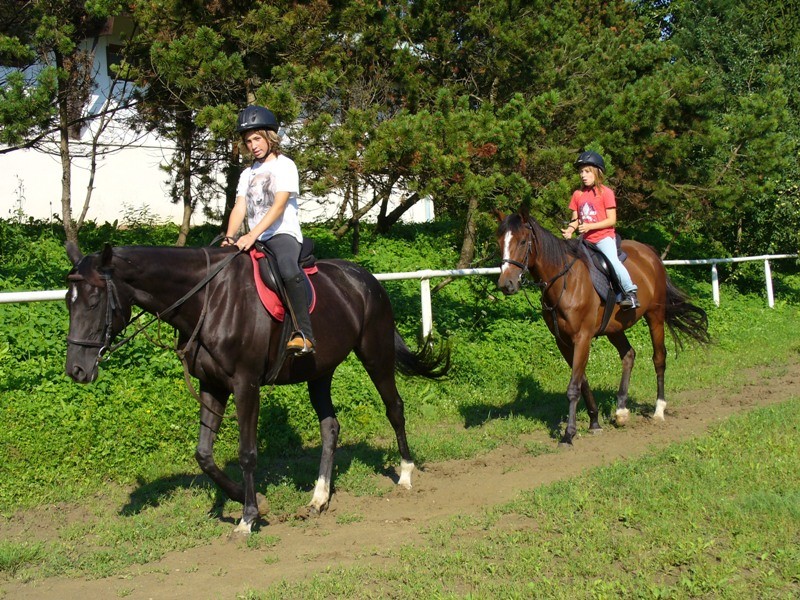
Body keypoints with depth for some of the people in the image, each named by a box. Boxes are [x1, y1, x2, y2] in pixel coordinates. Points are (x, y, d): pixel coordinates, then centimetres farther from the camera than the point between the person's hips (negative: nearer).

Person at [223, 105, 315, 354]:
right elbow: (239, 208, 6)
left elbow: (279, 205, -14)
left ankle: (304, 334, -40)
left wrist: (252, 235, -26)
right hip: (255, 241, 8)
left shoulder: (285, 165, 0)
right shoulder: (247, 174, 19)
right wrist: (230, 238, -14)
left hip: (284, 234, -8)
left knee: (288, 269, -37)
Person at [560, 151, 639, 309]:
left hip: (604, 236, -6)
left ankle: (631, 292, -18)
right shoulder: (578, 195, 9)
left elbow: (612, 220, -9)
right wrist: (569, 230, -11)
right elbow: (575, 219, 12)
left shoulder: (606, 192, -5)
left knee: (612, 261, -26)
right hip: (586, 239, 6)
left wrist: (590, 226, -20)